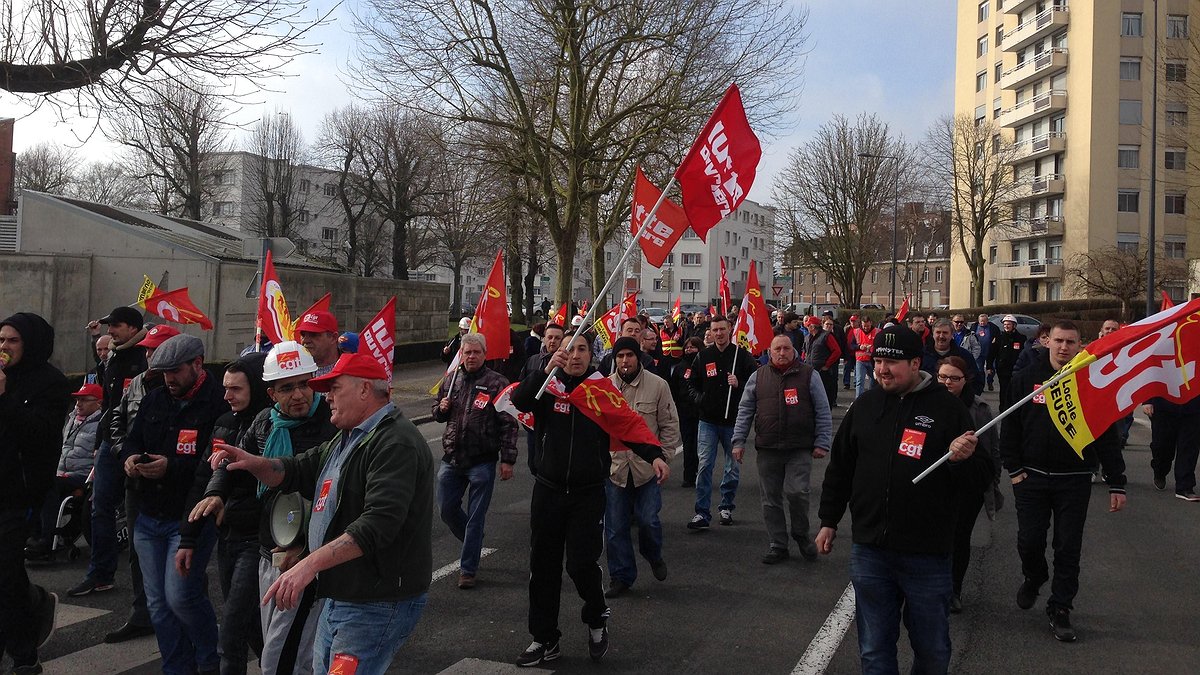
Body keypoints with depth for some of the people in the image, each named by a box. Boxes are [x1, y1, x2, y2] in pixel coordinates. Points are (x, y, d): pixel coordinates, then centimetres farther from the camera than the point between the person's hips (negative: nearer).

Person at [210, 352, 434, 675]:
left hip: (378, 605, -10)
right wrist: (253, 462, -1)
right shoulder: (346, 439, 17)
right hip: (338, 598, 10)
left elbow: (379, 523, -30)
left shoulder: (396, 443, -20)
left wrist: (310, 564, -34)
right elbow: (296, 471, 19)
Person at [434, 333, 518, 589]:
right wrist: (441, 409, -2)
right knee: (447, 509, 13)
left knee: (475, 517, 3)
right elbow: (438, 414, 22)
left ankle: (468, 568, 15)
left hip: (482, 461, -5)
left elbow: (508, 424, -9)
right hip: (452, 458, 5)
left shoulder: (496, 383, -8)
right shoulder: (451, 380, 8)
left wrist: (508, 459, -12)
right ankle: (473, 544, 39)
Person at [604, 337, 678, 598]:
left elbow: (669, 425, 0)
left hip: (647, 466, -2)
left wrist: (664, 458, -4)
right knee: (615, 526, 6)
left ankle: (654, 556, 31)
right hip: (613, 466, 2)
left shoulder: (657, 385, -5)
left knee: (648, 520, -2)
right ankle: (621, 576, 23)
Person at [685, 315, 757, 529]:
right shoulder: (703, 356, 6)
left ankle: (726, 507, 26)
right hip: (708, 421, 1)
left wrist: (739, 385, -16)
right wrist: (698, 399, -2)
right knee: (704, 466, -5)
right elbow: (692, 383, 16)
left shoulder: (742, 355, -1)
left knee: (733, 467, 10)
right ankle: (702, 513, -2)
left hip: (733, 420, -1)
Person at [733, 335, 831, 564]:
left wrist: (822, 443, -2)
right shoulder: (758, 377, 8)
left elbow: (823, 412, 3)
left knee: (796, 492, -13)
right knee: (771, 499, 7)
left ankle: (801, 535, 14)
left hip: (800, 450, -2)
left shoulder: (808, 375, 3)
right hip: (767, 450, 3)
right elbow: (745, 411, 11)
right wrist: (739, 441, 5)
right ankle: (777, 545, 20)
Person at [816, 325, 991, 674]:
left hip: (927, 555, -3)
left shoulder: (948, 407, -6)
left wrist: (963, 459, -27)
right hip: (869, 551, 3)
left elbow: (981, 478, -5)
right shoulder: (864, 406, 5)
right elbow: (840, 468, 14)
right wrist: (828, 521, 14)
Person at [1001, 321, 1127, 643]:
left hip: (1075, 480, 0)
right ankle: (1033, 579, 37)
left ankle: (1060, 609, 17)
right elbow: (1010, 428, 2)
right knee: (1029, 541, 5)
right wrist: (1014, 468, -3)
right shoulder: (1025, 379, -1)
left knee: (1068, 548, 4)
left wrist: (1116, 483, -4)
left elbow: (1107, 436, -2)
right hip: (1032, 477, 1)